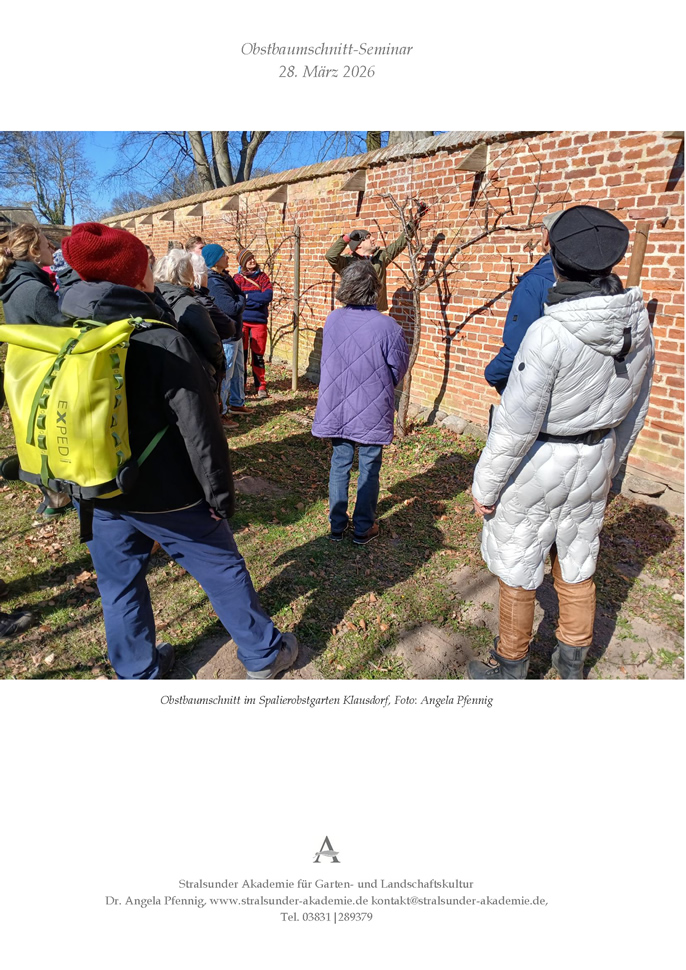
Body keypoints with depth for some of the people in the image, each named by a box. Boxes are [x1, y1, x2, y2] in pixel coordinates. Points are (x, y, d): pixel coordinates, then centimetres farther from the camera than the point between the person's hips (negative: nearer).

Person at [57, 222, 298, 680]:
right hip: (166, 498, -5)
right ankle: (263, 654, 30)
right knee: (224, 570, 13)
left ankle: (139, 673, 39)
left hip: (100, 499, 6)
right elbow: (200, 430, -20)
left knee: (120, 586, 20)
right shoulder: (163, 342, -21)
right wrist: (221, 495, -8)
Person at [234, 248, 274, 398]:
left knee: (258, 355, 3)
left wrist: (247, 296, -9)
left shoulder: (263, 277, 8)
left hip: (259, 320, 1)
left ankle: (261, 387, 10)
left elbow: (268, 296, -8)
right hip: (242, 320, -1)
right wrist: (258, 299, -12)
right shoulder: (237, 278, 4)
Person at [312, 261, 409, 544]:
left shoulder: (332, 320, -5)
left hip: (337, 408, 4)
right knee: (369, 469, 10)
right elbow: (399, 368, -5)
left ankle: (337, 525, 25)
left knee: (339, 465, 15)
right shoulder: (387, 326, -17)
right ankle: (363, 529, 21)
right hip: (372, 412, -4)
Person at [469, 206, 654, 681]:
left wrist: (486, 485, -10)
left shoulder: (549, 334, -26)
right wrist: (609, 465, 21)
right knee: (577, 566, 21)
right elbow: (635, 407, 8)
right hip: (593, 462, 7)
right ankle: (573, 663, 41)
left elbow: (516, 423, -22)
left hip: (536, 466, -6)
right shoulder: (638, 324, -3)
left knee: (518, 571, 11)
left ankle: (511, 669, 31)